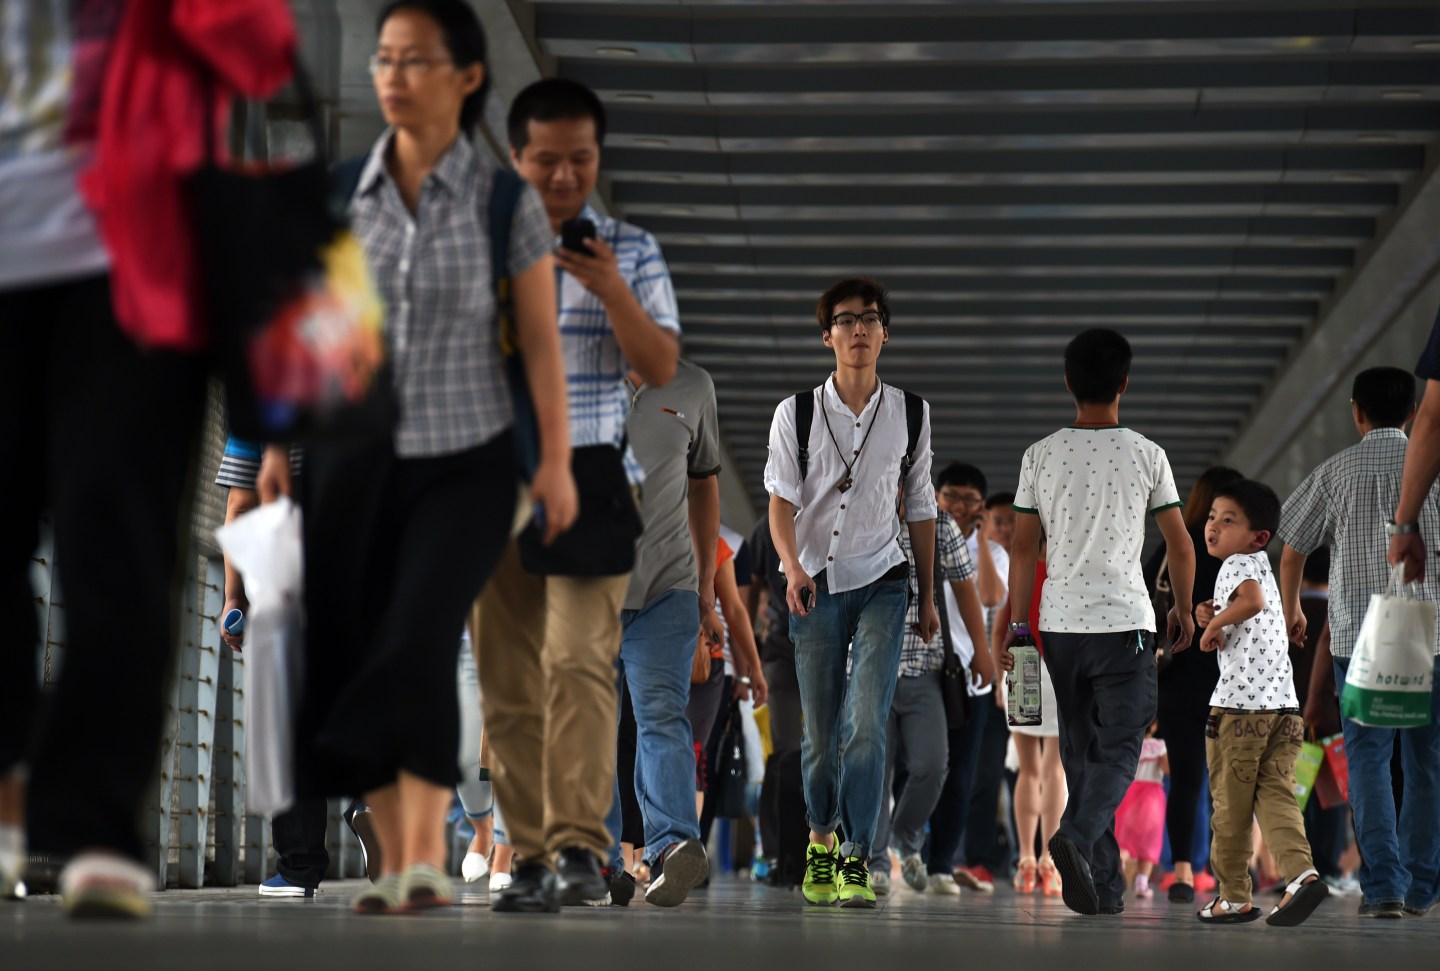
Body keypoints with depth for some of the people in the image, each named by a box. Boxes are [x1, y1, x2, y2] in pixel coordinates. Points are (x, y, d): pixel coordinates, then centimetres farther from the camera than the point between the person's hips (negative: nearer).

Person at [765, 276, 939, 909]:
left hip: (881, 583, 0)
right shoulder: (797, 413, -1)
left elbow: (920, 506, 13)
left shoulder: (911, 414, 4)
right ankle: (821, 840, 28)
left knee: (867, 725, -16)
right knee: (820, 733, 5)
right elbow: (781, 499, -7)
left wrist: (928, 594, 16)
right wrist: (793, 566, -25)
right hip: (815, 586, 0)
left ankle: (856, 859, -14)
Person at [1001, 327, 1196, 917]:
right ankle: (1078, 838, -28)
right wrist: (1183, 609, 18)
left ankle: (1104, 887, 12)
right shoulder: (1145, 455, -3)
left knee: (1081, 752, 11)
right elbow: (1180, 545, 2)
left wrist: (1014, 626, 10)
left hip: (1059, 624, 3)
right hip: (1124, 621, -3)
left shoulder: (1041, 455, 2)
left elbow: (1023, 548, 3)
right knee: (1118, 750, 0)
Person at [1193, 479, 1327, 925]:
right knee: (1275, 796, 3)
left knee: (1231, 804, 4)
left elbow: (1251, 601, -29)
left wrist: (1214, 623, -14)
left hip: (1240, 706, -8)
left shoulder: (1237, 564, -8)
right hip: (1284, 705, 8)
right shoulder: (1260, 566, 21)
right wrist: (1211, 612, 12)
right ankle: (1301, 872, -18)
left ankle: (1234, 897, 11)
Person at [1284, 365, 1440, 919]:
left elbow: (1292, 551, 7)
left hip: (1358, 635, -1)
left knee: (1368, 759, 0)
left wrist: (1291, 610, 23)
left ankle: (1382, 885, -12)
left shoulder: (1337, 470, 1)